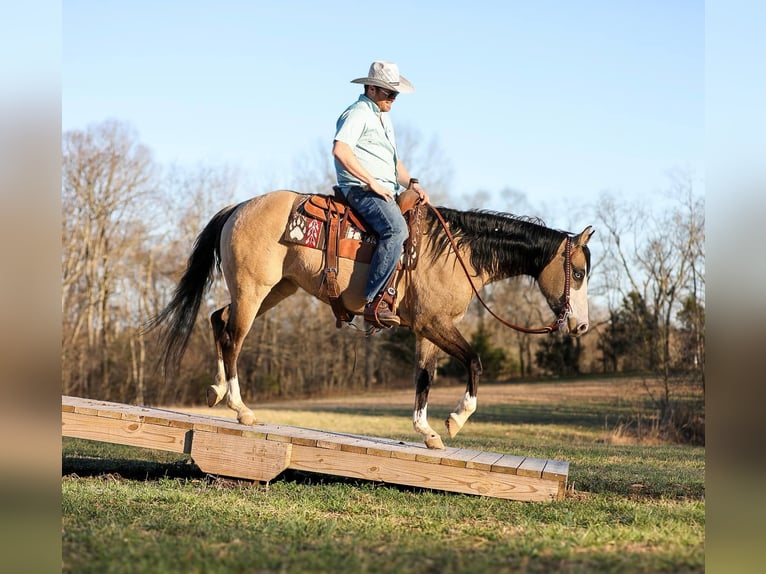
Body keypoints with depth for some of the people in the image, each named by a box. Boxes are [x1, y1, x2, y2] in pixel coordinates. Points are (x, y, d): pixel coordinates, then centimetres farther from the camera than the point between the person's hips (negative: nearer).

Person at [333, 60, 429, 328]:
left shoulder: (384, 118, 27)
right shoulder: (358, 114, -5)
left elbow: (394, 160, 32)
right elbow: (340, 150, -21)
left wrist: (412, 184, 13)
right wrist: (373, 183, -20)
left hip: (386, 192, 11)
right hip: (361, 189, -11)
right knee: (396, 228, -32)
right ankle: (373, 301, -34)